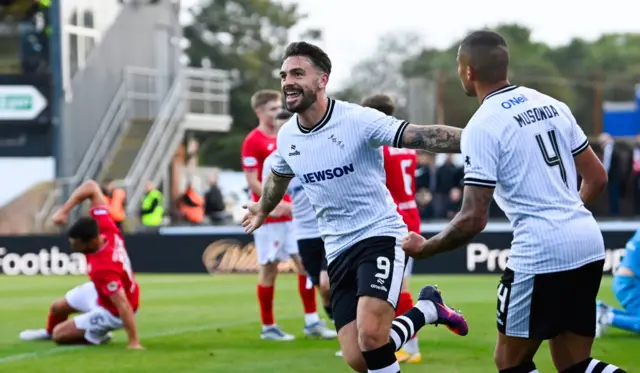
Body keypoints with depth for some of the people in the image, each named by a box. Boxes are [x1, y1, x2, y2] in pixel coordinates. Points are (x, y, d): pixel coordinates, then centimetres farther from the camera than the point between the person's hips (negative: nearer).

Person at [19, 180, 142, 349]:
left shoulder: (103, 269, -46)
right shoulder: (105, 226, -27)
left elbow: (124, 305, -43)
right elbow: (91, 187, -22)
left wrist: (133, 342, -40)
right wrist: (63, 210, -28)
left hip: (111, 312, -8)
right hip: (100, 291, 8)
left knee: (59, 335, 0)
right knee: (57, 307, 25)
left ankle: (98, 336, 23)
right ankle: (49, 332, 58)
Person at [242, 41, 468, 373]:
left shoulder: (358, 120, -15)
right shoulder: (286, 136, 4)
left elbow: (421, 136, -23)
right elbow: (279, 175, 27)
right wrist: (262, 209, 46)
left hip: (379, 235, -6)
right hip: (338, 249, 6)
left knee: (370, 336, -28)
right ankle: (426, 310, 21)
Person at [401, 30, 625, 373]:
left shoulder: (482, 127, -10)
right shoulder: (551, 104, 11)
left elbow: (473, 220, -13)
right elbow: (597, 178, 17)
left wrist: (423, 248, 3)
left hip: (540, 253, -7)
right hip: (589, 244, 7)